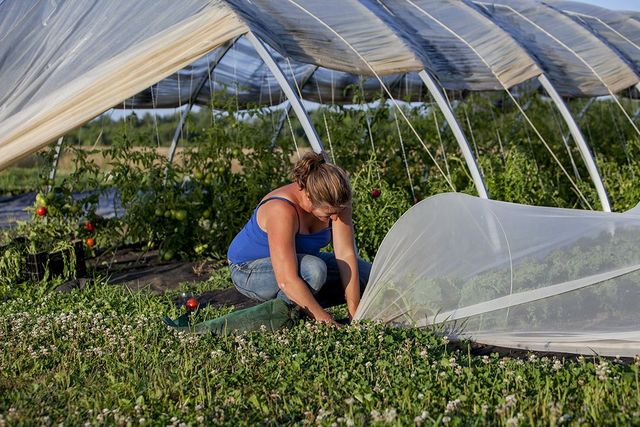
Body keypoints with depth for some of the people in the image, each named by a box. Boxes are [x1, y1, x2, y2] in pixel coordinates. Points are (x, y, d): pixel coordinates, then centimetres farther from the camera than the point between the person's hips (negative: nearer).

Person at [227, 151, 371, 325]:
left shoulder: (335, 201, -20)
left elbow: (346, 255, -21)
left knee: (366, 273, -5)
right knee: (313, 269, -37)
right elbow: (287, 280, -40)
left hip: (299, 258, 7)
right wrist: (323, 318, -36)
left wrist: (354, 312, -24)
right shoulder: (282, 210, -38)